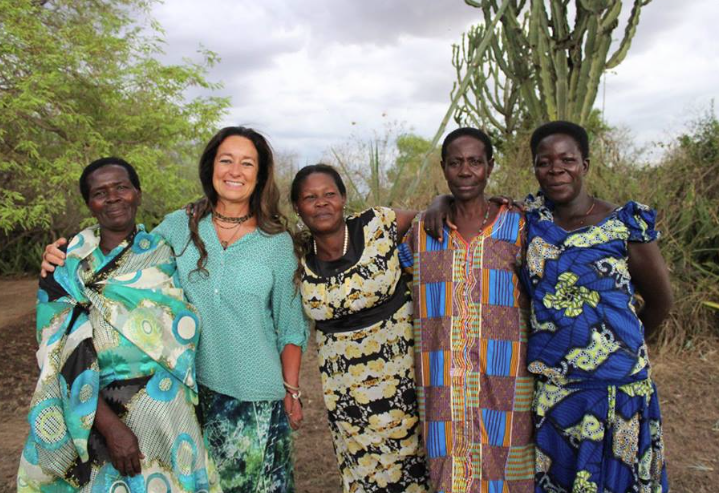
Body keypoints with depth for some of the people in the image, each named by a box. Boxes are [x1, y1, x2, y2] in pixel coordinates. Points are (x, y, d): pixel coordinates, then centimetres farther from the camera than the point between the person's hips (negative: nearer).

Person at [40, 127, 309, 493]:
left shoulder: (278, 242, -3)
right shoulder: (177, 227, -1)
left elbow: (290, 325, 1)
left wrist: (291, 391, 1)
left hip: (256, 395, -1)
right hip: (190, 386, 1)